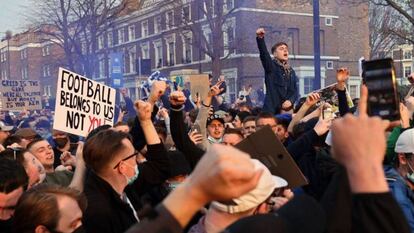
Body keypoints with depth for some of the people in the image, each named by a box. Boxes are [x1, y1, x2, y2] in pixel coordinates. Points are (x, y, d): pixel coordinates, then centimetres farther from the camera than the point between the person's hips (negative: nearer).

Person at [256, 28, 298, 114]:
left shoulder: (291, 71, 17)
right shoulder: (271, 67, 1)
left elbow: (295, 91, 15)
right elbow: (264, 53, -17)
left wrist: (290, 101, -7)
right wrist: (260, 38, -35)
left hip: (288, 110, 5)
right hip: (272, 110, -5)